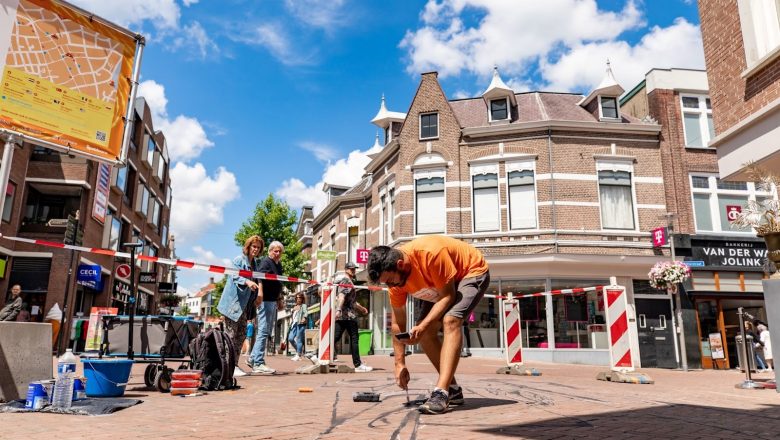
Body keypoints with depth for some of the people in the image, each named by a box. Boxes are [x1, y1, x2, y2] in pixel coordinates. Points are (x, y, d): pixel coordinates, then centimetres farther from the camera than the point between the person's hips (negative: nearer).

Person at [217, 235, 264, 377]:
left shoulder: (256, 263, 15)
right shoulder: (239, 260, -9)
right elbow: (235, 277, -25)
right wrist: (247, 282, -42)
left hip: (244, 304, 8)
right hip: (233, 302, -8)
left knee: (241, 334, 11)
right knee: (231, 334, -6)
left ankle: (234, 364, 20)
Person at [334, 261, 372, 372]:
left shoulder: (350, 282, 24)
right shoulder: (346, 281, -6)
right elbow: (341, 296, -22)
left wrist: (361, 308, 43)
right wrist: (338, 310, -35)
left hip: (341, 316, 9)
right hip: (348, 315, -9)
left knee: (335, 338, 5)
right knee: (354, 339, -3)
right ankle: (358, 365, 2)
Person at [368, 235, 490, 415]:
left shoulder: (431, 254, -39)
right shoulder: (394, 275, -16)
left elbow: (448, 295, -30)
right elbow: (398, 323, -8)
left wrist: (423, 326, -39)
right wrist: (399, 363, -8)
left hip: (473, 273, -7)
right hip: (441, 283, 7)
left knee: (450, 321, -29)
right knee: (424, 332, 0)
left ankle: (441, 393, -32)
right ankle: (453, 389, 12)